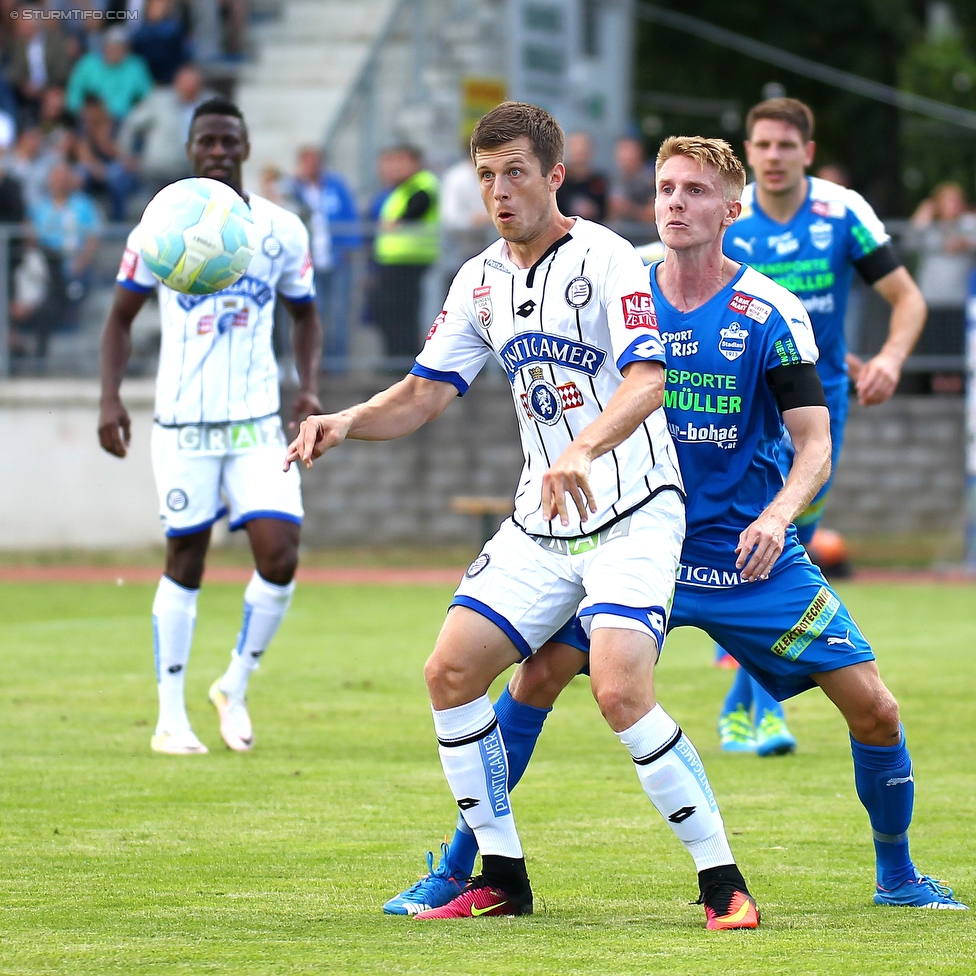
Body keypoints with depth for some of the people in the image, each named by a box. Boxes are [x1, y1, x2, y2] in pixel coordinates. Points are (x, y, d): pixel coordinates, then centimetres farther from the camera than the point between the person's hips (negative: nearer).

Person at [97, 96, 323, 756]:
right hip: (183, 423, -2)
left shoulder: (282, 230, 4)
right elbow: (121, 317, 7)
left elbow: (305, 313, 18)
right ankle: (171, 719, 12)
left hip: (259, 423, 2)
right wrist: (111, 399, -6)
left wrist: (310, 385, 2)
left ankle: (236, 689, 12)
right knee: (185, 565, 2)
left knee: (280, 558, -11)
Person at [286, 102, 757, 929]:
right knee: (450, 673, -1)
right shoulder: (482, 280, 9)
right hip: (541, 524, 7)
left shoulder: (604, 259, -13)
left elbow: (646, 381, -25)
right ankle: (501, 876, 11)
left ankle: (722, 881, -13)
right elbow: (424, 395, 12)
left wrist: (584, 450, -42)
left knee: (621, 692, -24)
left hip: (633, 512, -7)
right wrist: (347, 422, -7)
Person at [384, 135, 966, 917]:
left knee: (872, 706, -7)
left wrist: (776, 516, -27)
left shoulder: (770, 312, -8)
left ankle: (898, 874, 18)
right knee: (539, 673, -17)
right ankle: (457, 869, -5)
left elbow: (815, 445, -10)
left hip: (750, 552, -1)